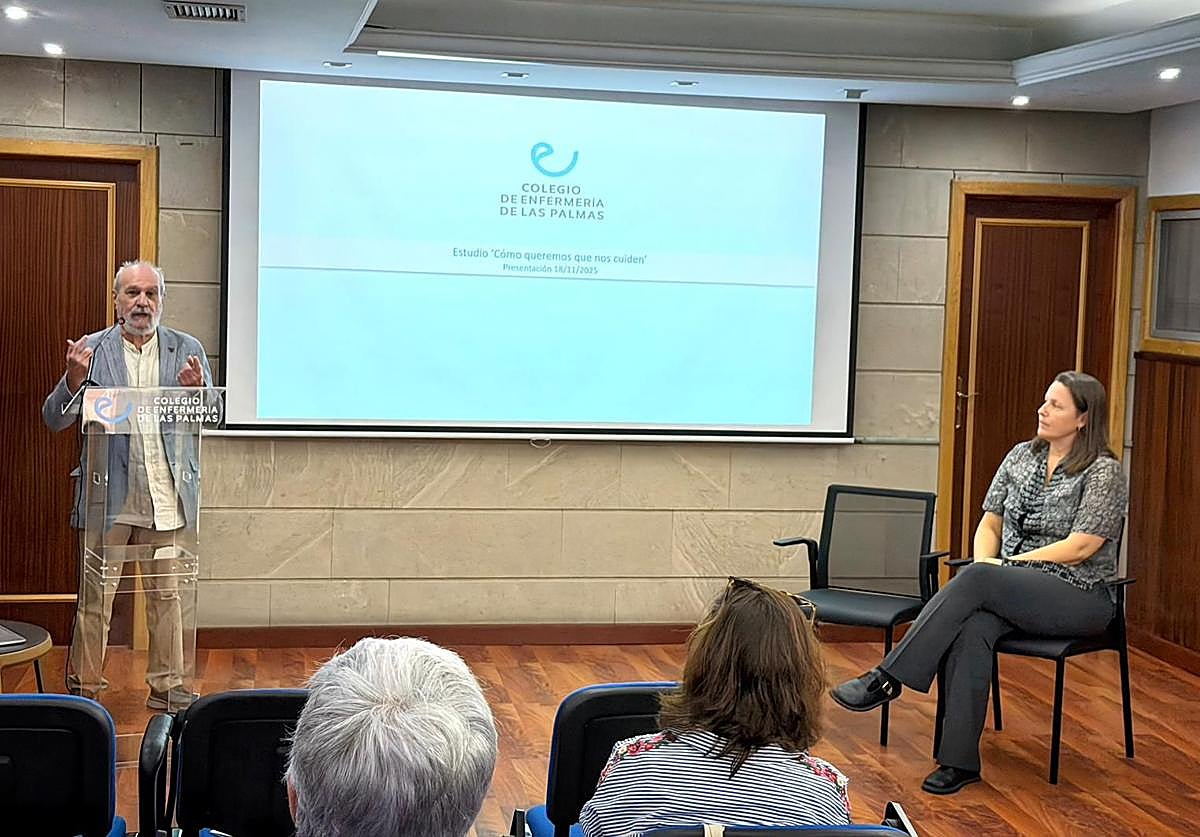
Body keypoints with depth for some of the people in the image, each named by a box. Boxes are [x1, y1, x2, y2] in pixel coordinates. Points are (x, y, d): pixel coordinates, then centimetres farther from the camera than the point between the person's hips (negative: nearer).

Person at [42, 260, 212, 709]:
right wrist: (74, 378, -19)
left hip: (166, 494, 1)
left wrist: (196, 390, -19)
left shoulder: (187, 350, 7)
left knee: (165, 594, 9)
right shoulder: (91, 350, 3)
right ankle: (84, 687, 15)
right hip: (108, 495, -1)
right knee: (95, 596, 4)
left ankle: (166, 685, 19)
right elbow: (55, 420, 0)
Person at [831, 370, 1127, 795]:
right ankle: (960, 761, -33)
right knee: (971, 629, -31)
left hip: (1080, 596, -5)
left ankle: (887, 678, -33)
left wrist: (1002, 566, -13)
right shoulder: (1021, 456, 14)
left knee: (976, 580, -33)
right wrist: (984, 562, -7)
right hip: (1012, 592, 5)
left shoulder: (1103, 471, -5)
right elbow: (989, 523, 16)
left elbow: (1080, 547, -13)